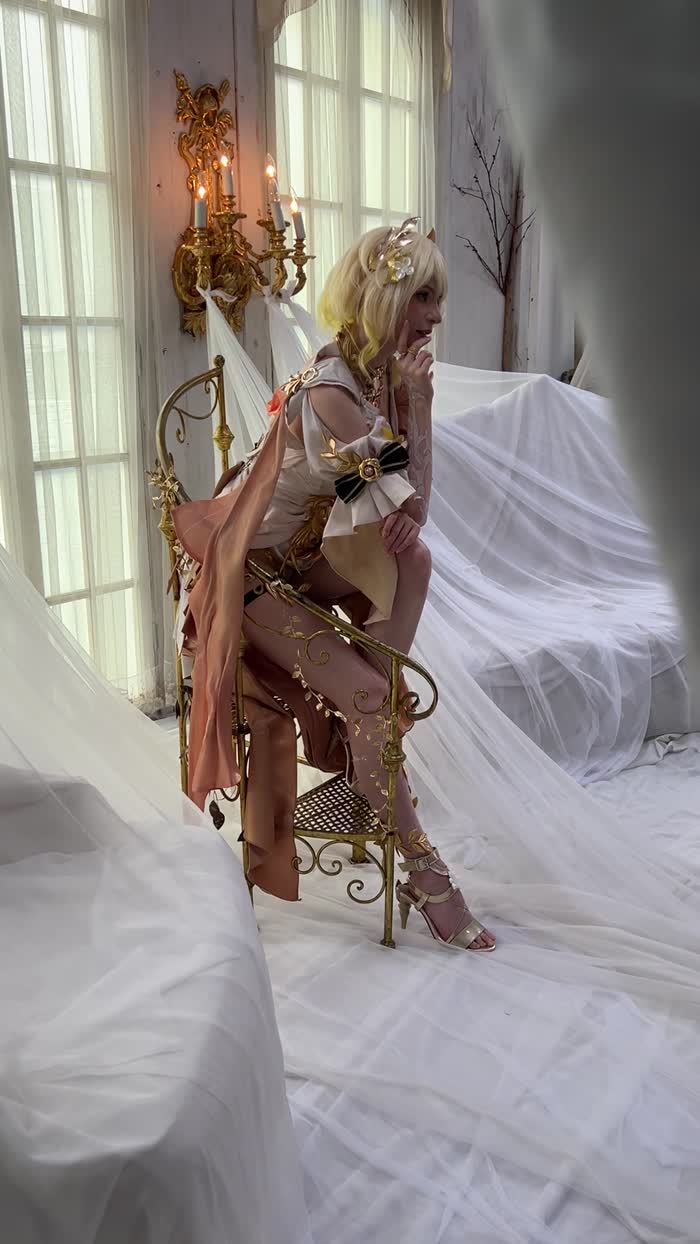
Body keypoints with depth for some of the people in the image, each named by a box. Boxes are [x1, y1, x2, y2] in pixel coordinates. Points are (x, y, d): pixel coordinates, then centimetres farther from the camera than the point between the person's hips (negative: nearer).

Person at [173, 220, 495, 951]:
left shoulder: (387, 376, -1)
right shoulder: (331, 392, -28)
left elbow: (410, 515, -7)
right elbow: (408, 511, -25)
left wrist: (413, 400, -12)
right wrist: (415, 402, -18)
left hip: (302, 553, 8)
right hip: (250, 572, -8)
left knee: (414, 558, -11)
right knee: (363, 694, -14)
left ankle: (374, 747, 0)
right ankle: (422, 871, -3)